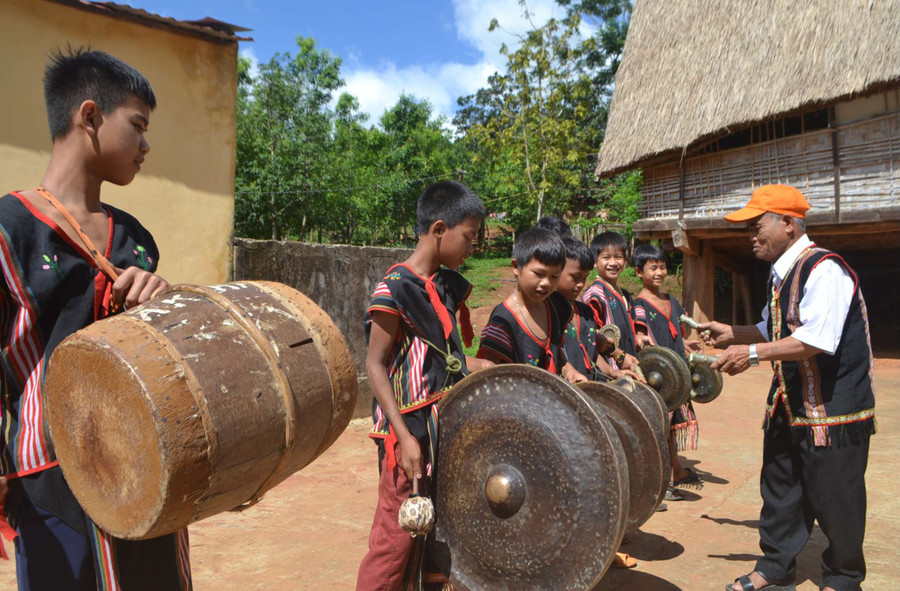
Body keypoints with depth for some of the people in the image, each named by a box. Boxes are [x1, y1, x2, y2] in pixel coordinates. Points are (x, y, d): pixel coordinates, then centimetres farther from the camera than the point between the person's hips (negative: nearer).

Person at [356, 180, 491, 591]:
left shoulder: (448, 285, 9)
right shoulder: (395, 288, -15)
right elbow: (376, 364, -15)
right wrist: (405, 437, -20)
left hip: (445, 429, 8)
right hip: (409, 431, -8)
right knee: (397, 534, 2)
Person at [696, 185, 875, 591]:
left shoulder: (824, 270, -20)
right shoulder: (782, 273, 10)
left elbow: (817, 340, -30)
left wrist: (753, 353, -27)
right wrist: (731, 334, 11)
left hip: (833, 406, -9)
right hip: (790, 405, 9)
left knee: (834, 497, 6)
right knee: (780, 489, 17)